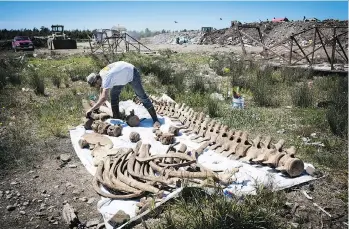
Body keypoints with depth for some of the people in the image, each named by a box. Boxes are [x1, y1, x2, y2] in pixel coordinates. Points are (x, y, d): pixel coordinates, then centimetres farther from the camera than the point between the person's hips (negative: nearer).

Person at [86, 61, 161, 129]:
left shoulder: (106, 78, -34)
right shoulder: (100, 76, -6)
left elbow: (104, 98, -41)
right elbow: (102, 93, 7)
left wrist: (91, 110, -35)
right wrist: (97, 107, 4)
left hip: (132, 73, -9)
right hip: (123, 74, 9)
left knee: (142, 96, -9)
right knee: (113, 94, 4)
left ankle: (155, 120, -5)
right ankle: (117, 118, 12)